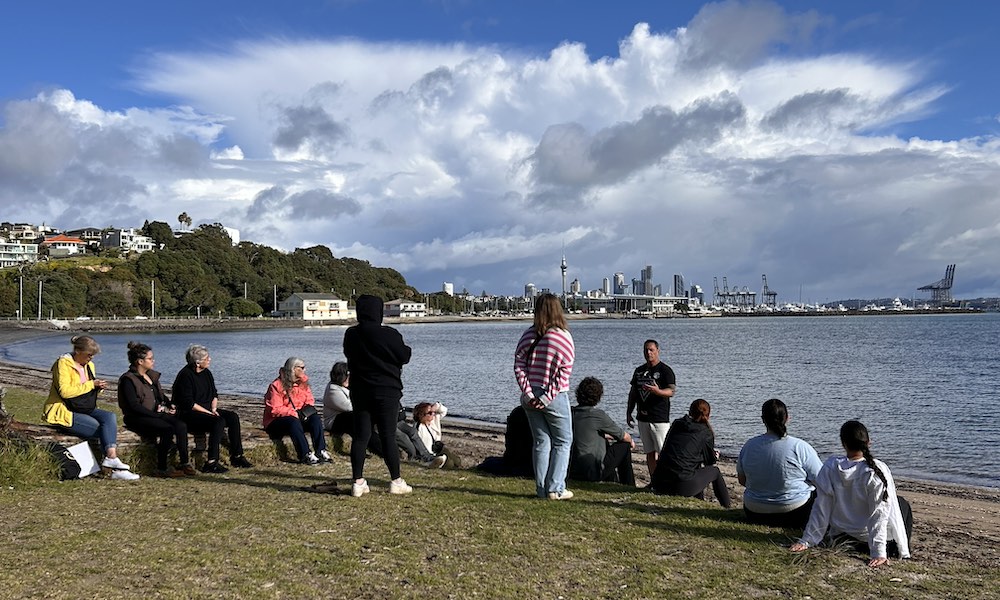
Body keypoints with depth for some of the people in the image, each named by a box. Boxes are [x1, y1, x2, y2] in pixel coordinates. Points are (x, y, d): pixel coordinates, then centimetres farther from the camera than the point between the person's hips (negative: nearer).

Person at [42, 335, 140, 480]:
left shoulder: (89, 365, 13)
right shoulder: (63, 363, -10)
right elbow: (65, 391, -21)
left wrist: (98, 388, -1)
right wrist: (91, 385, -20)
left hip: (85, 410, 7)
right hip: (63, 412, -7)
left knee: (110, 417, -23)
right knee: (104, 428, -23)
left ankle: (111, 459, -35)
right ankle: (113, 461, -23)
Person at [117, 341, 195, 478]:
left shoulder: (152, 375, 16)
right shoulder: (128, 379, -9)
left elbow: (161, 395, 27)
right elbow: (134, 406, -16)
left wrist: (170, 405, 5)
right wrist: (158, 415, -18)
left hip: (156, 414, 7)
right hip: (137, 419, -7)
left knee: (181, 425, -19)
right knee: (168, 429, -30)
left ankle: (185, 463, -17)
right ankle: (162, 469, -20)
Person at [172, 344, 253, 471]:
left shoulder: (207, 373, 10)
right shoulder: (186, 375, -15)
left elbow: (214, 394, 18)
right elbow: (188, 403, -19)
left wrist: (214, 409, -1)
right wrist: (209, 413, -18)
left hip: (208, 410, 8)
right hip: (189, 414, -8)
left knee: (233, 417, -12)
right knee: (219, 421, -31)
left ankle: (237, 457, -9)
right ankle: (211, 463, -30)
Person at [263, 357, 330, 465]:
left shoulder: (303, 382, 8)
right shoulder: (276, 386, -13)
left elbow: (310, 400, 11)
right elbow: (275, 409, -19)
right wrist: (294, 413, -25)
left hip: (298, 417, 6)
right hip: (276, 422, -6)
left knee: (315, 417, -21)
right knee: (293, 422, -37)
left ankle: (321, 452, -31)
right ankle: (305, 455, -41)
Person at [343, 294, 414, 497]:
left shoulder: (350, 335, 1)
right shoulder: (389, 335, -15)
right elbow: (404, 357, -6)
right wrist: (406, 348, 13)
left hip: (359, 392, 5)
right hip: (386, 391, -4)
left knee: (360, 436, 7)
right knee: (388, 436, 1)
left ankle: (358, 482, 8)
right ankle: (396, 482, 8)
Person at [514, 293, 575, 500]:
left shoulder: (528, 335, 1)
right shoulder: (563, 337, -10)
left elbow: (518, 365, -2)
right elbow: (564, 372, -14)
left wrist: (528, 393, -4)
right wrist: (548, 396, -12)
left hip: (531, 398, 4)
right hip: (556, 398, -4)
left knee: (541, 441, 14)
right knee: (563, 442, 9)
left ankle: (541, 489, 16)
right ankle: (555, 489, 6)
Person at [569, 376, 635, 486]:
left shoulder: (571, 412, 6)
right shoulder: (598, 415, -13)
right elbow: (624, 436, 1)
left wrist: (610, 436, 36)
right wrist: (631, 441, 23)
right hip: (592, 473, -7)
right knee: (624, 445, 11)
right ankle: (629, 488, 20)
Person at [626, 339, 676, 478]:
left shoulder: (665, 370, -5)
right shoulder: (639, 370, 14)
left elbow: (671, 392, -16)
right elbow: (633, 393, 19)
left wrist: (657, 391, -36)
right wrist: (628, 413, 15)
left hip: (660, 419, -6)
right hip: (643, 418, 6)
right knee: (649, 452, 10)